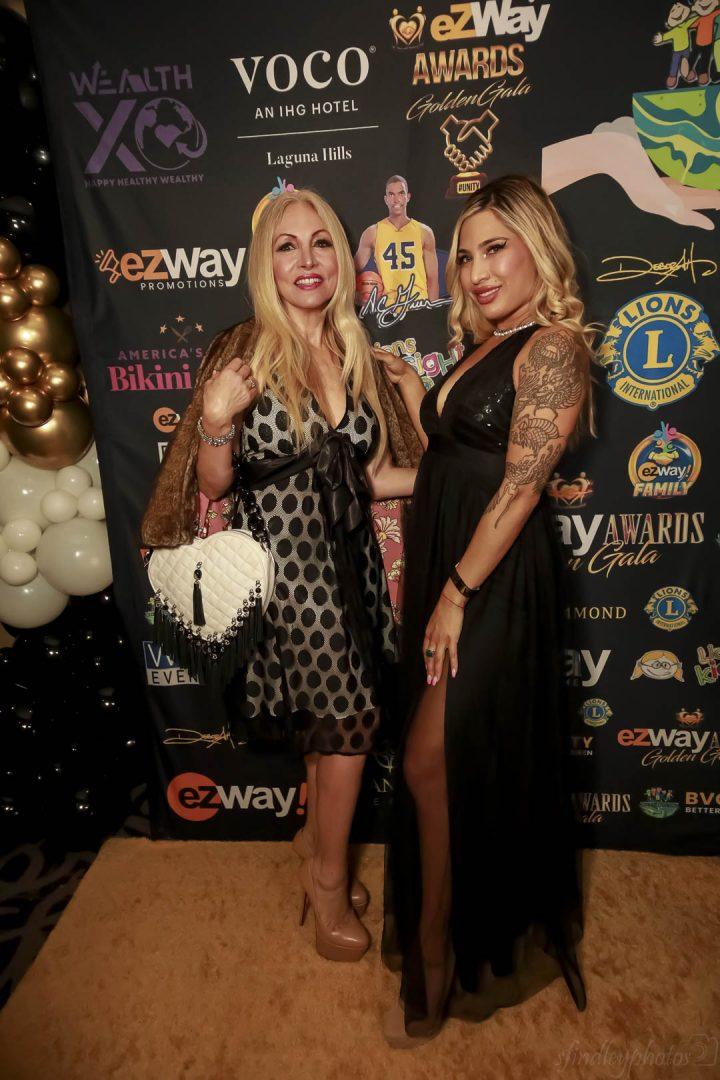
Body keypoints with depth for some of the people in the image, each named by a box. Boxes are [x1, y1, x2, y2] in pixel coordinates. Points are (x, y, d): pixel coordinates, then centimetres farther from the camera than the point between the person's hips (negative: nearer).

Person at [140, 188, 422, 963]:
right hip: (284, 563, -5)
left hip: (347, 557, 5)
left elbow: (369, 475, 10)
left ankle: (316, 840, 43)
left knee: (333, 718, 14)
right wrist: (216, 420, -25)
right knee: (353, 714, 2)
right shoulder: (242, 354, -8)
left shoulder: (353, 356, 7)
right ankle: (328, 873, 30)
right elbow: (213, 487, -8)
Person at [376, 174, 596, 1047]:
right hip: (443, 568, 8)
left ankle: (435, 961, 21)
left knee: (432, 762, -1)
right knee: (459, 762, 18)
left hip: (493, 579, -8)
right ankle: (456, 939, 40)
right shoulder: (483, 348, 15)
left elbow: (521, 484, -18)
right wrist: (412, 394, 10)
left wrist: (458, 592, -18)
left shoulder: (553, 346, -11)